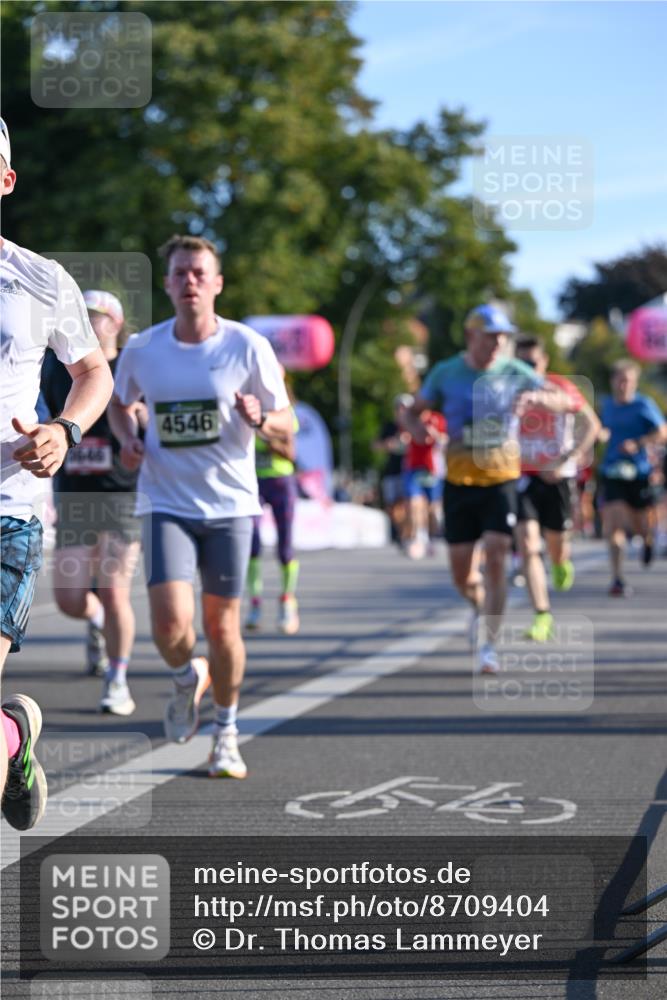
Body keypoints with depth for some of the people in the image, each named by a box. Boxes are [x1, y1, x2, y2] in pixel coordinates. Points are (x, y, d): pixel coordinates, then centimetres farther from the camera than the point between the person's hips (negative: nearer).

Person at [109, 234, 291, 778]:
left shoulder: (248, 346, -5)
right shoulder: (141, 349, 0)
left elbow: (286, 422, 1)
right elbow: (120, 403, 20)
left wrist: (261, 420, -21)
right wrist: (127, 439, -1)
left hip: (229, 504, 0)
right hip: (165, 503, 0)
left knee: (222, 626, 4)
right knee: (171, 623, -16)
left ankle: (227, 733, 26)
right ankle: (188, 680, 21)